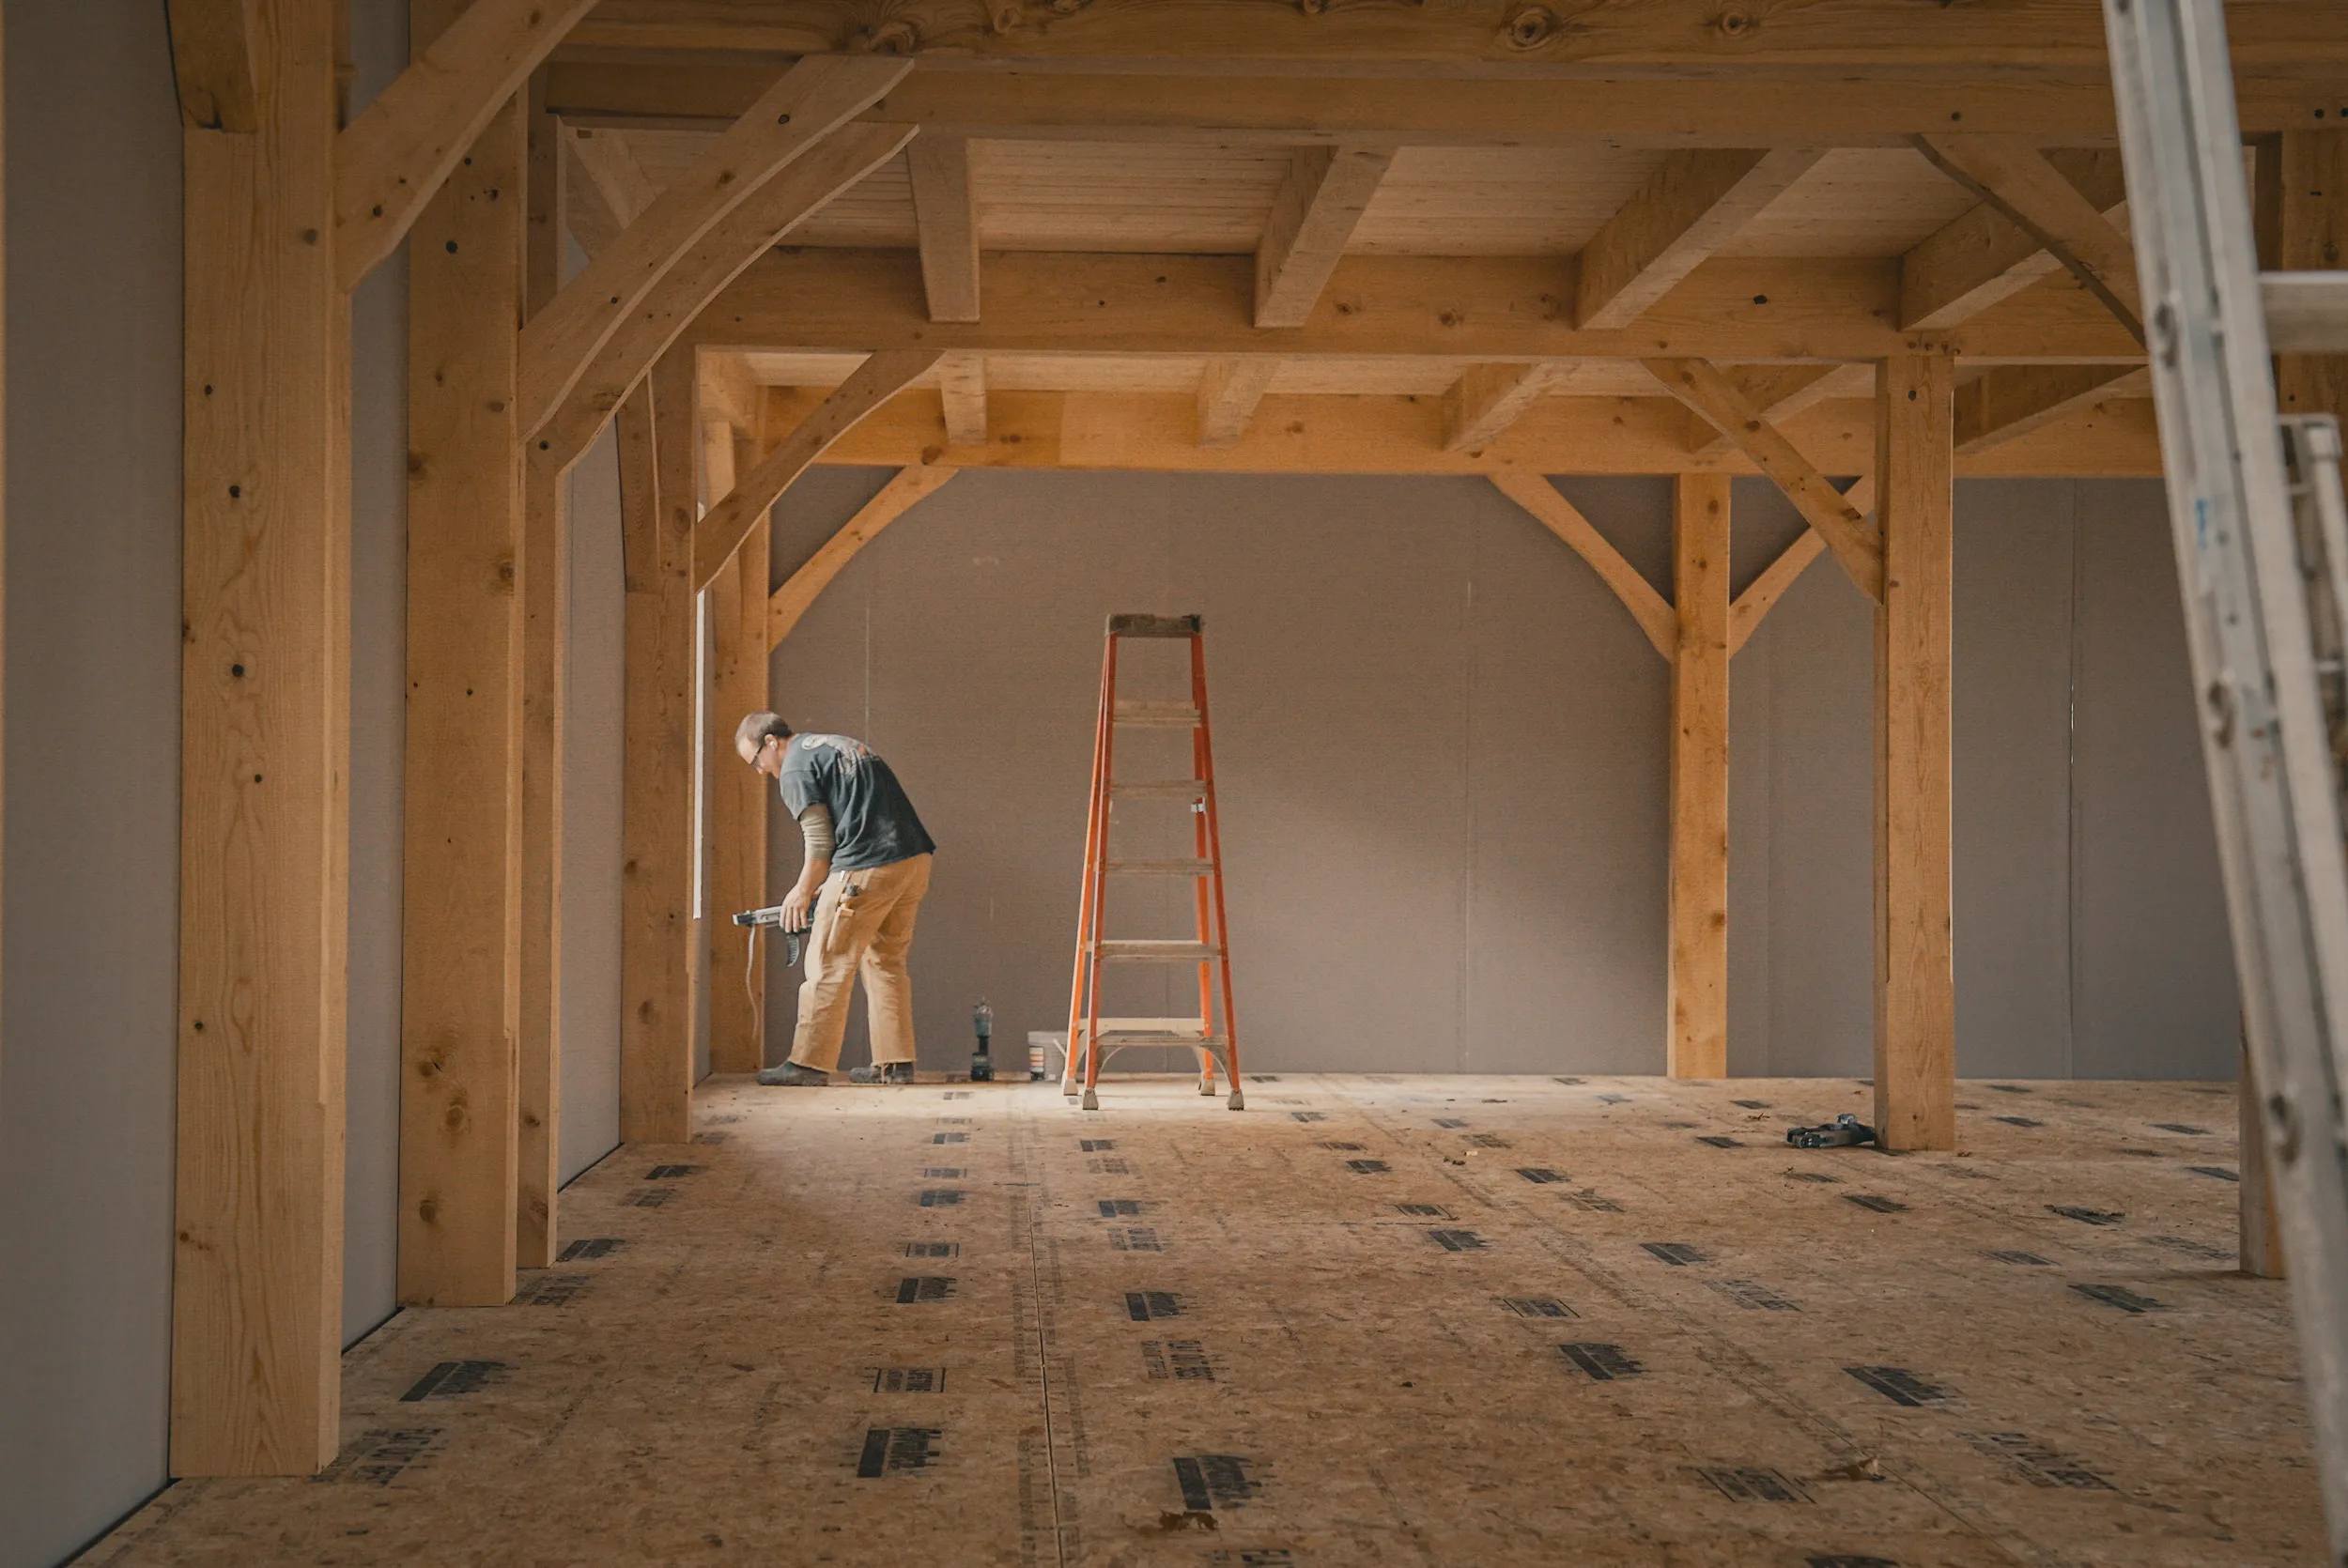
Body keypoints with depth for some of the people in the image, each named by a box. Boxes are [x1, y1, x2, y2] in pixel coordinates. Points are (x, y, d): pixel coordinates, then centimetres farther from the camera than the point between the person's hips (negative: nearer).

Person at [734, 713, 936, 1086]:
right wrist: (824, 886, 27)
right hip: (915, 859, 9)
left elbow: (820, 844, -7)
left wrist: (802, 892, 8)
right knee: (886, 961, 17)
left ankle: (810, 1064, 4)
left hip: (868, 871, -9)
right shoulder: (844, 747, 26)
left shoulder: (795, 769, -2)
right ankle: (895, 1064, 17)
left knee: (828, 964, 1)